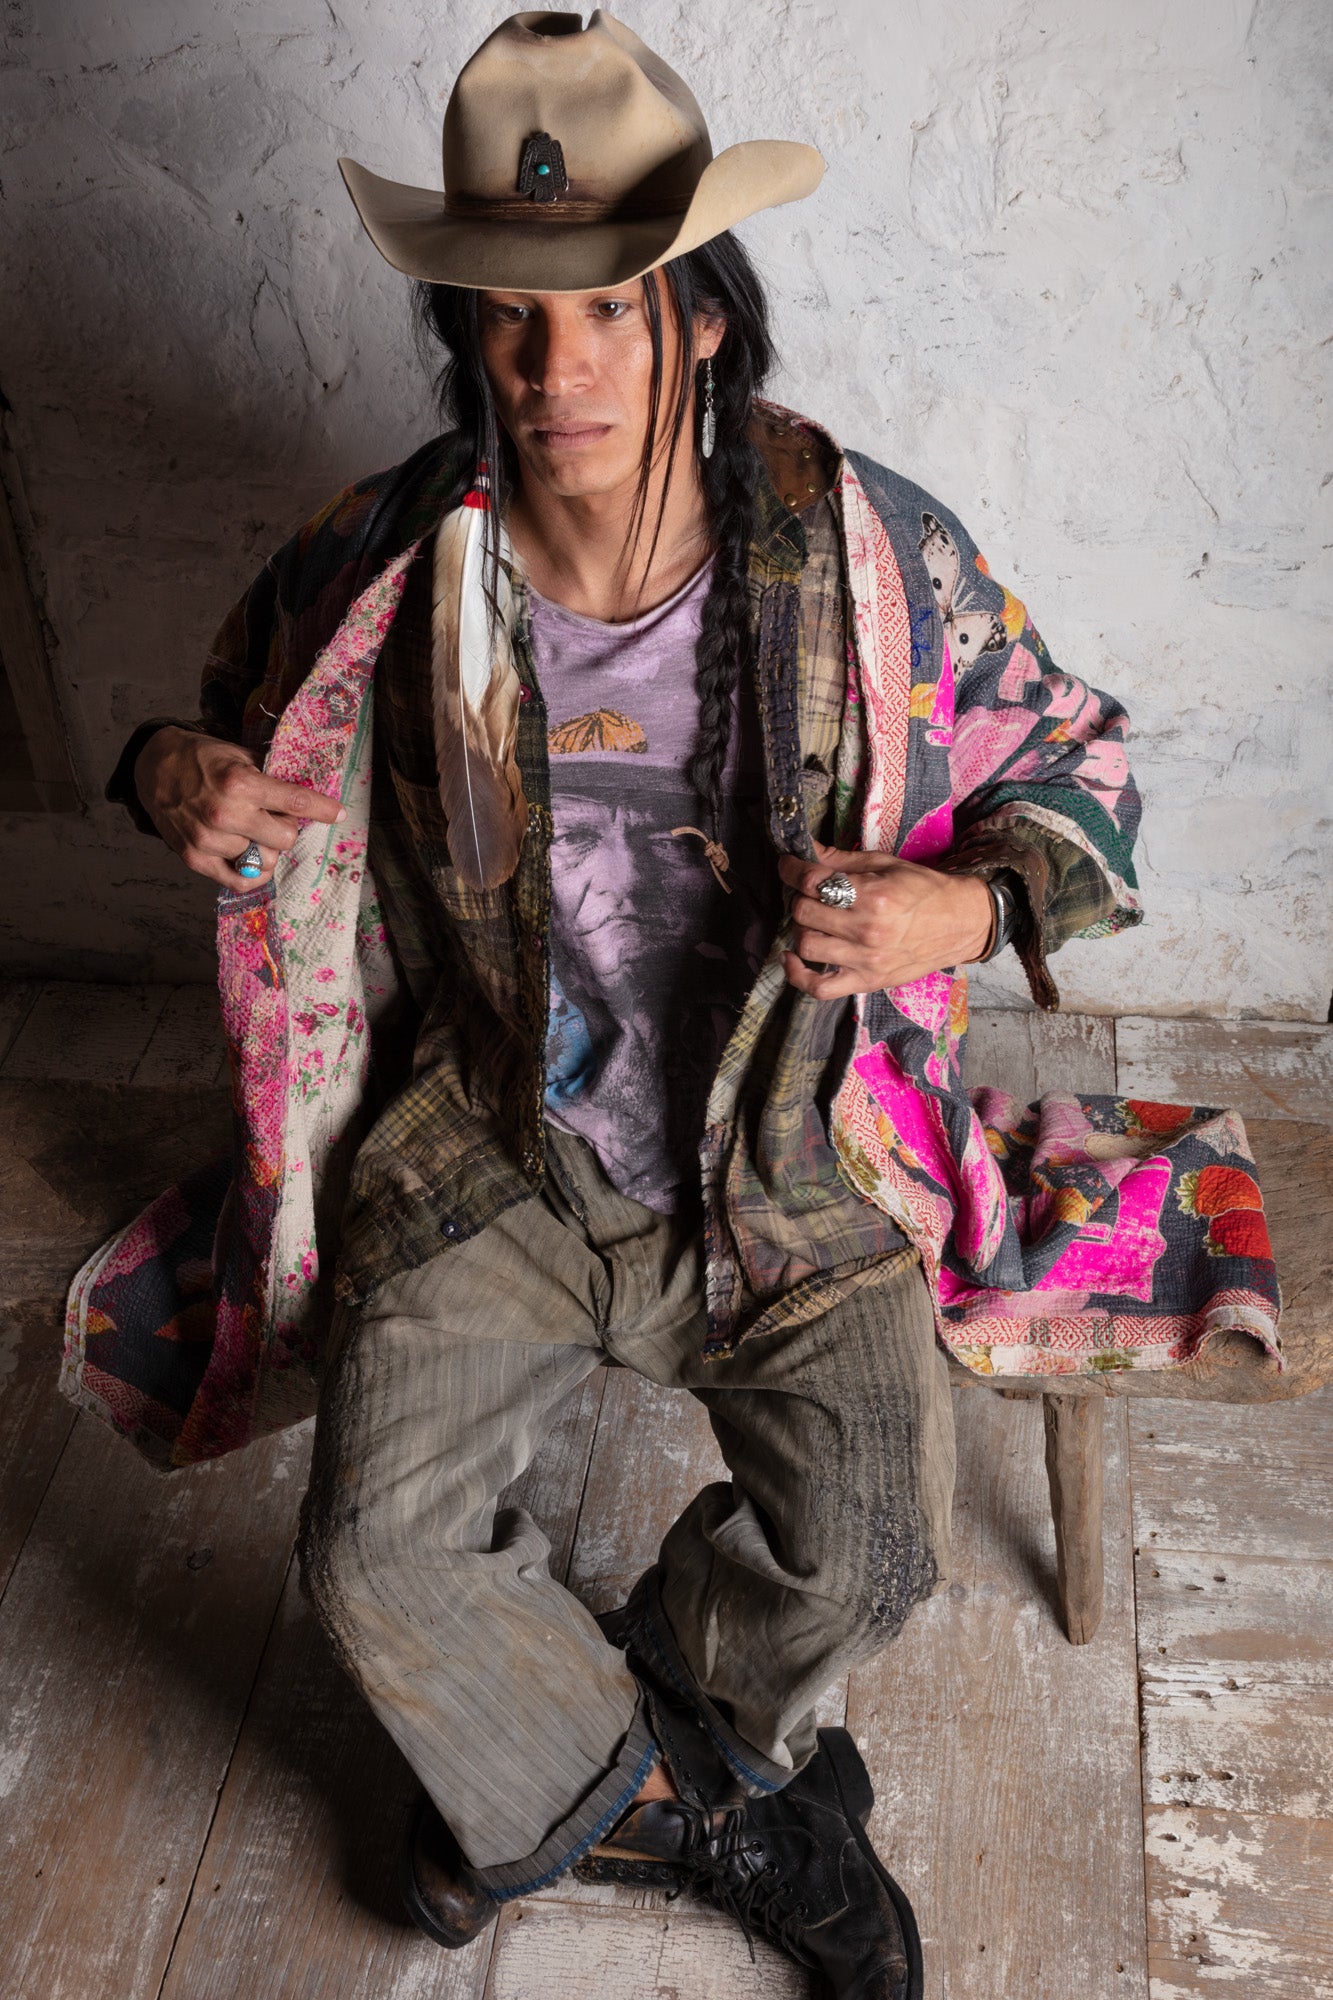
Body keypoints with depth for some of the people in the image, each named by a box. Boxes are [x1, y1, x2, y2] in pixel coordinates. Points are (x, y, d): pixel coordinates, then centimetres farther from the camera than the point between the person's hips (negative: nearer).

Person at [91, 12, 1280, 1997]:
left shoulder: (870, 550, -13)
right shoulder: (383, 562, -9)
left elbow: (1077, 763, 1)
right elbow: (241, 710, 12)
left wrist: (965, 903, -21)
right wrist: (173, 772, -13)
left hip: (789, 1157, 0)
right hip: (489, 1153, 1)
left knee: (864, 1548, -15)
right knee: (380, 1556, -13)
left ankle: (571, 1775, 18)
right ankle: (692, 1800, 16)